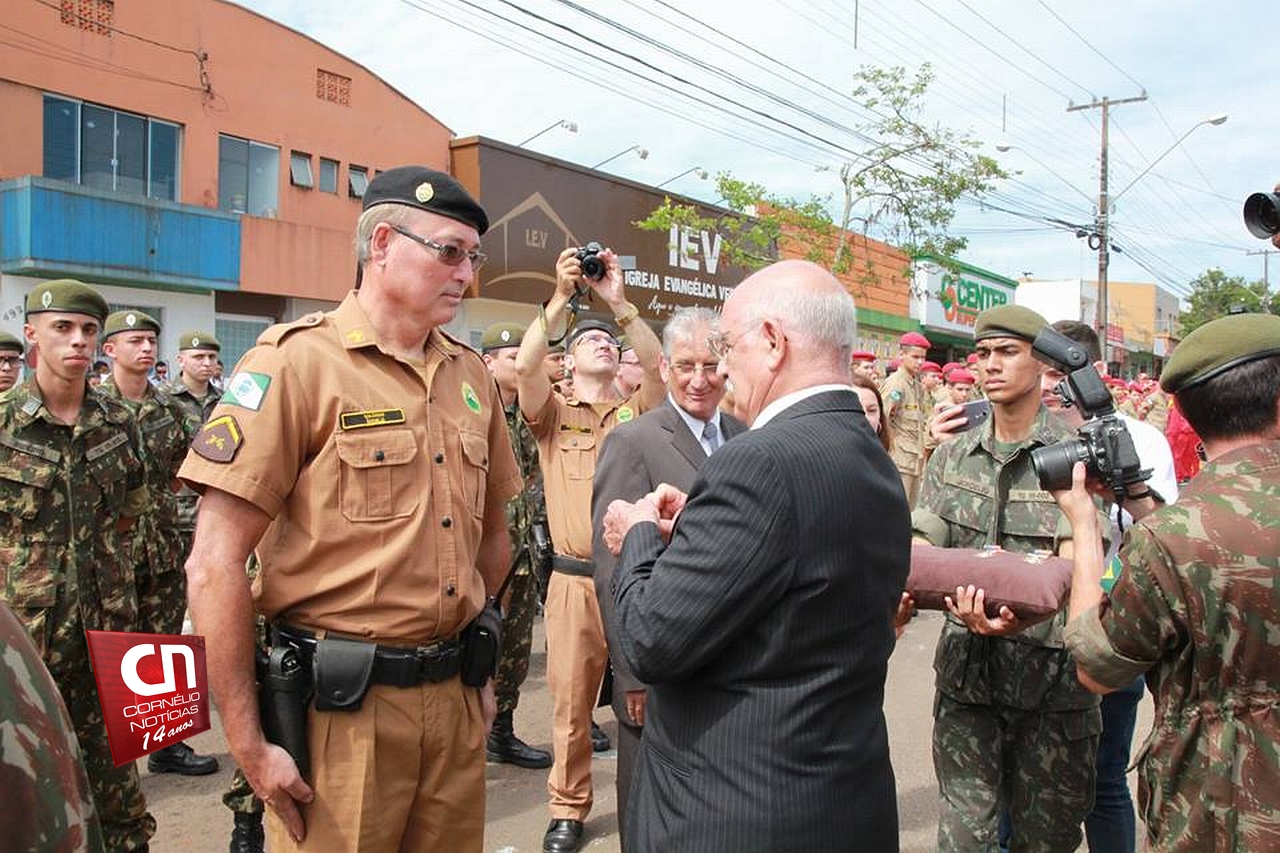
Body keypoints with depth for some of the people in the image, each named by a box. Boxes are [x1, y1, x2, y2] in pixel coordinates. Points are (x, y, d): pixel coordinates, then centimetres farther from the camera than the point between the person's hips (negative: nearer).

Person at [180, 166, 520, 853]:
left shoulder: (471, 374, 8)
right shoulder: (297, 360, -11)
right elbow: (215, 563, -14)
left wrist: (481, 666, 16)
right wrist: (249, 747, -13)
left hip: (453, 697, 6)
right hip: (339, 707, -5)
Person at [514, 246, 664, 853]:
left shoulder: (636, 411, 8)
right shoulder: (553, 412, 6)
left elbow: (657, 364, -11)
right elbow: (525, 367, -13)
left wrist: (619, 302, -17)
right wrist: (561, 298, -18)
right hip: (575, 581, -1)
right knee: (570, 701, 8)